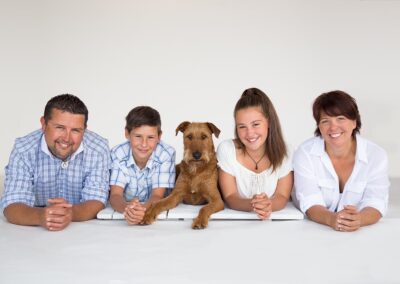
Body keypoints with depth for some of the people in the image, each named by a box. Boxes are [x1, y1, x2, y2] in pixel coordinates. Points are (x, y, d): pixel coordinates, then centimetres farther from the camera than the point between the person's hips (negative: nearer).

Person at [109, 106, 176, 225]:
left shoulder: (166, 154, -16)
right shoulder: (117, 153, -13)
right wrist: (126, 207, -41)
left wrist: (143, 209, -40)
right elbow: (115, 195, -18)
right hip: (126, 211, 1)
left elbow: (157, 196, -18)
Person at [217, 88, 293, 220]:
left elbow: (282, 196, -9)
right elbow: (230, 197, -13)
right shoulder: (226, 149, -14)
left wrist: (268, 205, -32)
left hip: (273, 220, 1)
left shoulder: (283, 152, -11)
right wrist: (252, 205, -34)